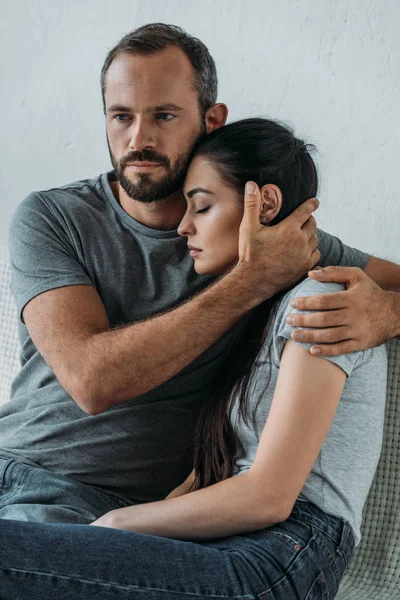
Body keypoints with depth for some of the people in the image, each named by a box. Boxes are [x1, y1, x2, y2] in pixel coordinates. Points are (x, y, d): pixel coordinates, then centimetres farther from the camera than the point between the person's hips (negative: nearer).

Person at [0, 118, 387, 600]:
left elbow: (268, 497, -12)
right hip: (230, 553, 8)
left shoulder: (318, 300, -4)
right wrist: (122, 529, 2)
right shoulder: (257, 316, 26)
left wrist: (120, 522, -3)